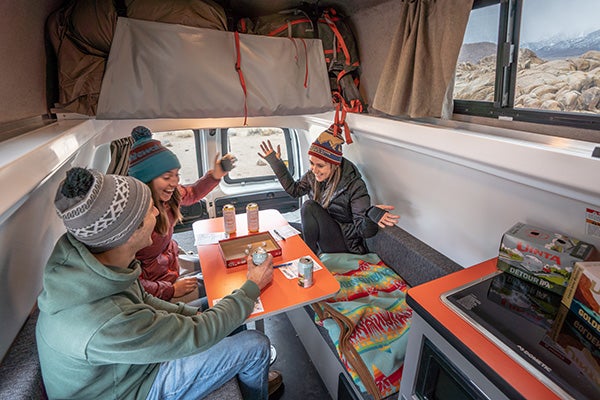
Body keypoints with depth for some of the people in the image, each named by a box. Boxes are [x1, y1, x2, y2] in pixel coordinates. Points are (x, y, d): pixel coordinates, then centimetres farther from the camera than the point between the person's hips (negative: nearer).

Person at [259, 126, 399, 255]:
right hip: (323, 237, 6)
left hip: (345, 245, -6)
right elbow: (293, 189, 13)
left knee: (309, 207, -23)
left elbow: (365, 232, -24)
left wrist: (371, 215, -48)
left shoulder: (354, 186, -24)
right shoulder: (313, 176, -7)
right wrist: (275, 162, 6)